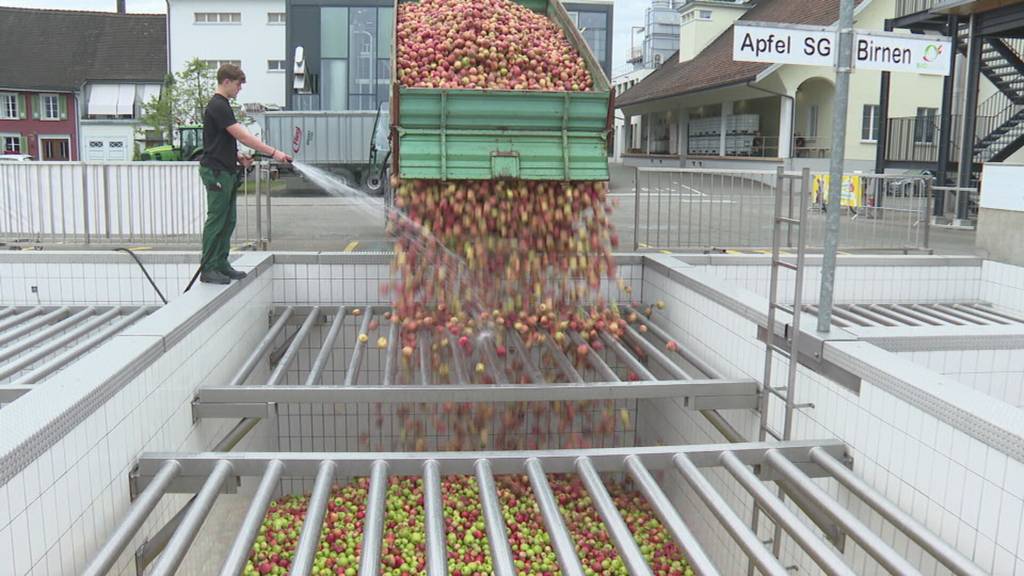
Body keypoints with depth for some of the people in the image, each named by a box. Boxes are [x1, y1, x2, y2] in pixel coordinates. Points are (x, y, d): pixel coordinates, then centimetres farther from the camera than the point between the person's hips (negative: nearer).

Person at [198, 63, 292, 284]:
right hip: (216, 172, -10)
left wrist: (239, 157, 6)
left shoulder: (223, 106, 16)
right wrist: (273, 152, -23)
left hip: (227, 171, 10)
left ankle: (221, 264, 19)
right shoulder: (217, 106, -16)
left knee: (228, 221, 12)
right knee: (216, 221, -5)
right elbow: (242, 135, -22)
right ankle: (207, 270, 1)